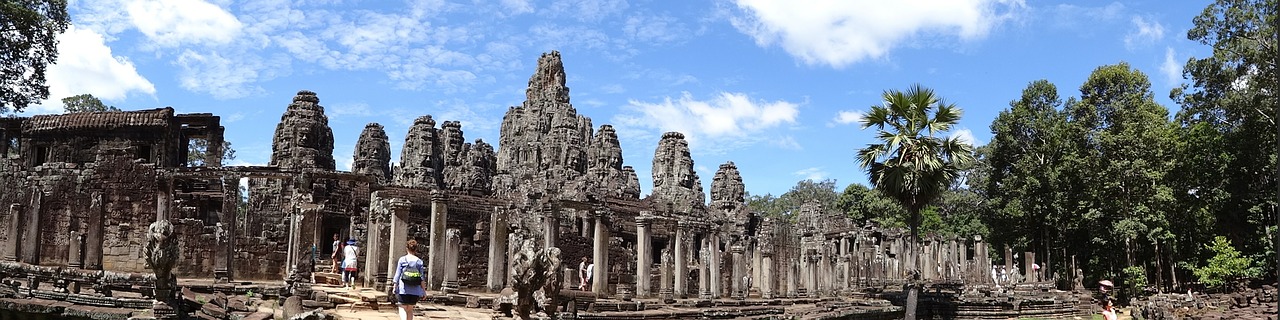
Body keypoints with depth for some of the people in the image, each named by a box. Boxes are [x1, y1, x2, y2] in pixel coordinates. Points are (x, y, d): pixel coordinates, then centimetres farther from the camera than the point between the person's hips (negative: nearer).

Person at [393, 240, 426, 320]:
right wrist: (424, 291, 5)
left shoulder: (402, 260, -2)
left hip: (403, 289, -2)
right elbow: (422, 278, 0)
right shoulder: (419, 261, 1)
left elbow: (397, 275, -2)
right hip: (415, 290, 2)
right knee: (410, 310, 14)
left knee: (403, 308, 3)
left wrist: (395, 286, 4)